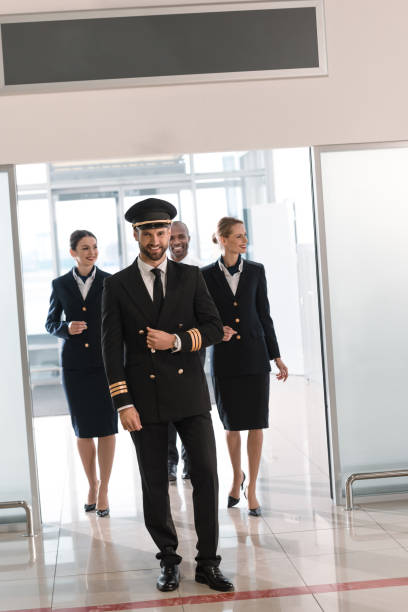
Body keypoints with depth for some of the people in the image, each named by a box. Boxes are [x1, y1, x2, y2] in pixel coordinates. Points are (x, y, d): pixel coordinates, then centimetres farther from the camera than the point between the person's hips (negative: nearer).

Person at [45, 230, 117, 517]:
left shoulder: (110, 282, 1)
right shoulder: (61, 284, 4)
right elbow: (51, 323, 10)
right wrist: (66, 328, -11)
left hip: (106, 362, -1)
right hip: (74, 364, 1)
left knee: (106, 427, -2)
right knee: (83, 429, 7)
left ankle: (104, 489, 8)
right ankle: (92, 483, 26)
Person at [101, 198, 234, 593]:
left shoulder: (190, 277, 6)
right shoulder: (117, 286, 2)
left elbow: (214, 328, 4)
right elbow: (112, 348, -2)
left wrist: (176, 341, -13)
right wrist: (123, 404, -8)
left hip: (190, 394, 1)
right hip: (145, 400, 0)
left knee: (206, 474, -3)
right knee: (154, 484, 7)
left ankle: (207, 563, 8)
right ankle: (168, 560, 23)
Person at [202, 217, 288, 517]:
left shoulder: (256, 271, 3)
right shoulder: (207, 275, 0)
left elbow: (264, 315, 6)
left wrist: (277, 356, 6)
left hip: (255, 356, 1)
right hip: (225, 358, 0)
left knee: (256, 423, 0)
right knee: (232, 424, 8)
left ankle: (252, 489, 10)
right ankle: (237, 477, 33)